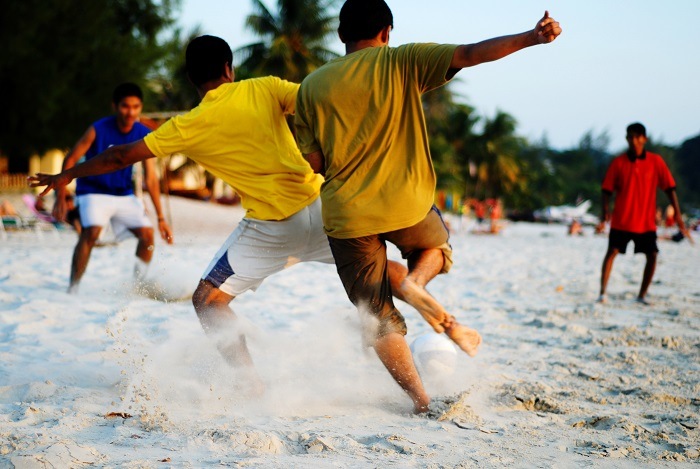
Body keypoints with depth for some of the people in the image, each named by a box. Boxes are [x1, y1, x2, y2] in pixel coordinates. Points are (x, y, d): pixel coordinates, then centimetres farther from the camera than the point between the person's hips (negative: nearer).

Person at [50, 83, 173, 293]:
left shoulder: (144, 135, -8)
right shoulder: (99, 130, -18)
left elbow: (151, 178, -4)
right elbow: (70, 160, -11)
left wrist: (161, 218, -6)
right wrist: (61, 197, -18)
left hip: (124, 195, 5)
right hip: (94, 191, -4)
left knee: (147, 234, -7)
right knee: (91, 232, -27)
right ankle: (72, 289, -22)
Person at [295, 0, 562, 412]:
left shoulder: (313, 86, 4)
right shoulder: (403, 62, 0)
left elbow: (314, 163, 6)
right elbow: (468, 55, -12)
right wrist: (532, 37, -12)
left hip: (345, 216, 1)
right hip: (406, 206, -1)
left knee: (380, 321, 12)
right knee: (436, 245, 32)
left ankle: (422, 400, 4)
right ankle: (416, 281, 0)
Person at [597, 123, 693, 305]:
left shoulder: (655, 161, -3)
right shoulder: (618, 162, -3)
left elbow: (669, 187, -1)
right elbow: (607, 189, 0)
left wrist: (677, 213, -7)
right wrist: (605, 210, -14)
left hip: (646, 221, 1)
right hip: (621, 220, -1)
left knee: (652, 256, -2)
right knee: (612, 252, -8)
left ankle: (642, 295, 10)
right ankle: (603, 292, -2)